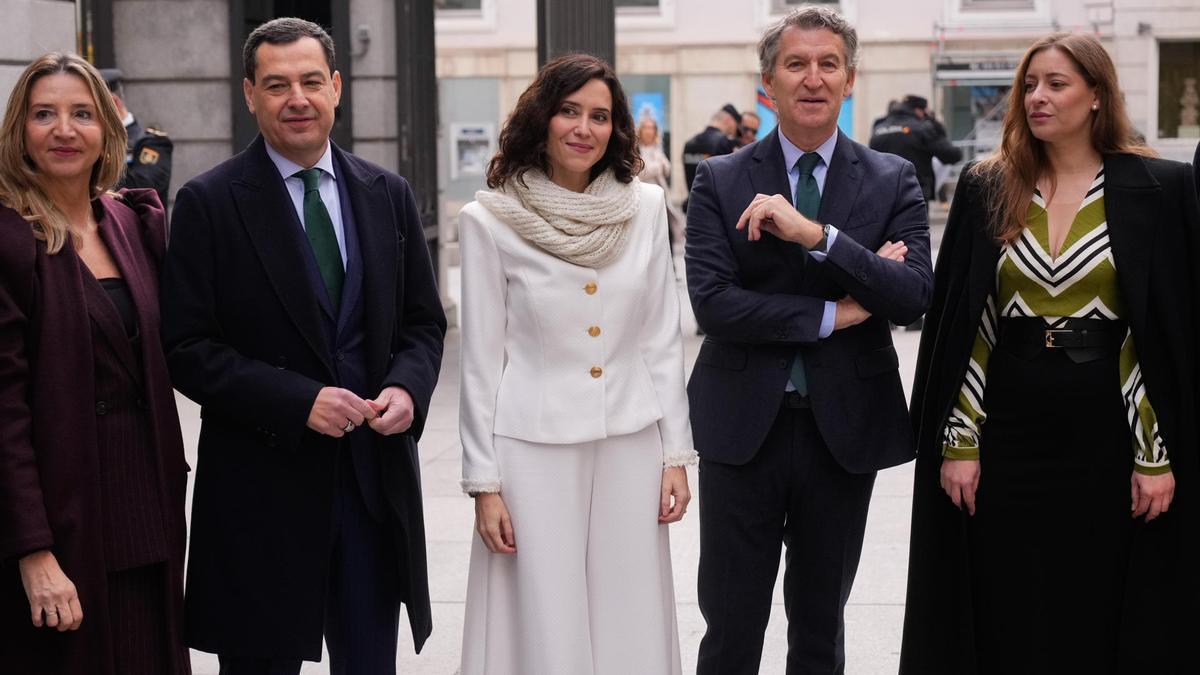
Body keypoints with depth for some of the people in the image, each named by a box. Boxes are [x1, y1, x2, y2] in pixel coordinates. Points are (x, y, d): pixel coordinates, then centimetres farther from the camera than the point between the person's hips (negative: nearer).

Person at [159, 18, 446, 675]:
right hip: (263, 485, -4)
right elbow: (187, 348, -9)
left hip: (377, 474, 4)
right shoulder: (208, 202, -5)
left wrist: (408, 387, -8)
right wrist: (298, 401, -18)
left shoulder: (388, 195, 8)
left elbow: (423, 322, 13)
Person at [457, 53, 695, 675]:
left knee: (632, 623, 8)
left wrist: (676, 454, 5)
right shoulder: (489, 220, -5)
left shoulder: (644, 207, 2)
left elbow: (663, 338, 7)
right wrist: (484, 484, -4)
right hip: (535, 452, -2)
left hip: (631, 448, 3)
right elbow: (480, 361, -2)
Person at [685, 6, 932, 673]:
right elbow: (711, 300, -12)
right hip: (744, 425, -1)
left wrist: (816, 234, -22)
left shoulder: (893, 181, 2)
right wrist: (832, 315, -14)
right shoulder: (720, 181, 0)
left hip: (845, 426, 1)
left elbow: (915, 296, -12)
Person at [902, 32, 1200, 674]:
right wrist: (957, 443, -1)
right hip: (1007, 435, 2)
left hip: (1105, 438, -2)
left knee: (1102, 618, 6)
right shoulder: (985, 188, 5)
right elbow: (962, 325, 5)